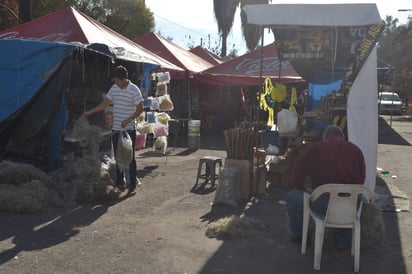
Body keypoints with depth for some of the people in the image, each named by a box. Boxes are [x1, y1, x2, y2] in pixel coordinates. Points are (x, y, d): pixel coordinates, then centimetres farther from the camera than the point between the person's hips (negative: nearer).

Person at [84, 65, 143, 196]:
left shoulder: (134, 90, -11)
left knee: (130, 157, -1)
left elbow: (140, 109, -9)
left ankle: (133, 185, 8)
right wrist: (89, 112, 11)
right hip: (116, 129, 6)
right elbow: (105, 104, 15)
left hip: (129, 129, -6)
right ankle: (120, 183, 23)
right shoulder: (114, 88, 6)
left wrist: (128, 120, -20)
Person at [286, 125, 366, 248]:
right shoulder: (355, 149, 11)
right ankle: (344, 240, 38)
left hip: (322, 205, -3)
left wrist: (305, 190, 27)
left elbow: (294, 180, 6)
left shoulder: (315, 148, 6)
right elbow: (361, 181, 19)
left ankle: (296, 233, 36)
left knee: (293, 195, 22)